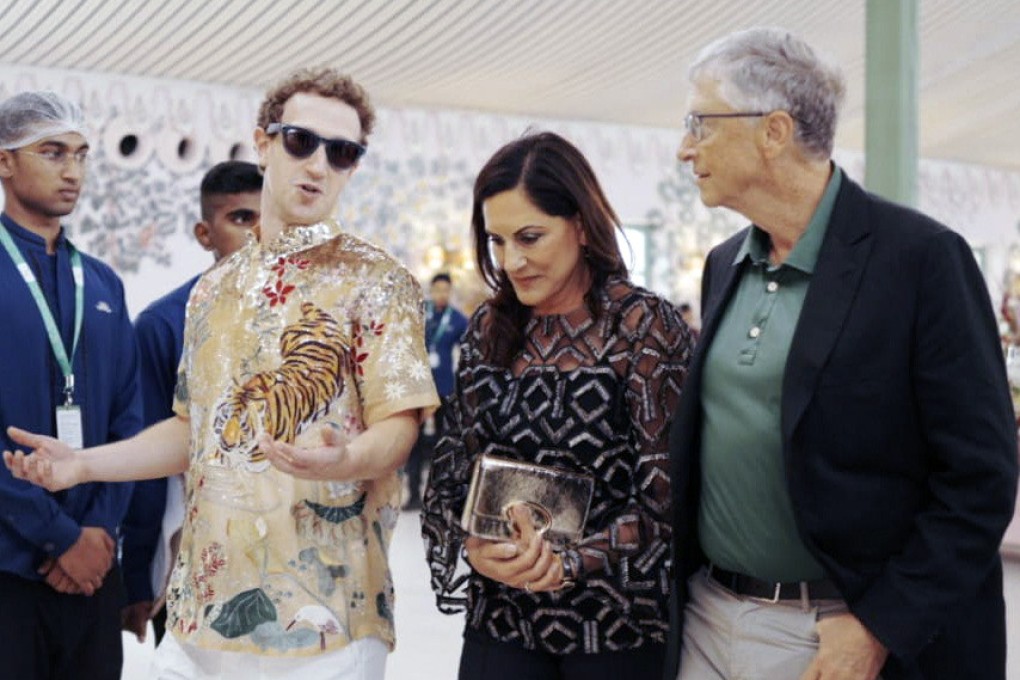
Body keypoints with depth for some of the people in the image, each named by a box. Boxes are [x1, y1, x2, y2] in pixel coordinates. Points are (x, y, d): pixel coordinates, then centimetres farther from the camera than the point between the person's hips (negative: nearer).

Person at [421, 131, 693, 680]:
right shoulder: (490, 329, 4)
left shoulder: (645, 326, -9)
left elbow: (665, 497, -12)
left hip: (616, 626, -4)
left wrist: (569, 564, -21)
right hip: (501, 619, 4)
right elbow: (451, 466, 6)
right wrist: (473, 544, -12)